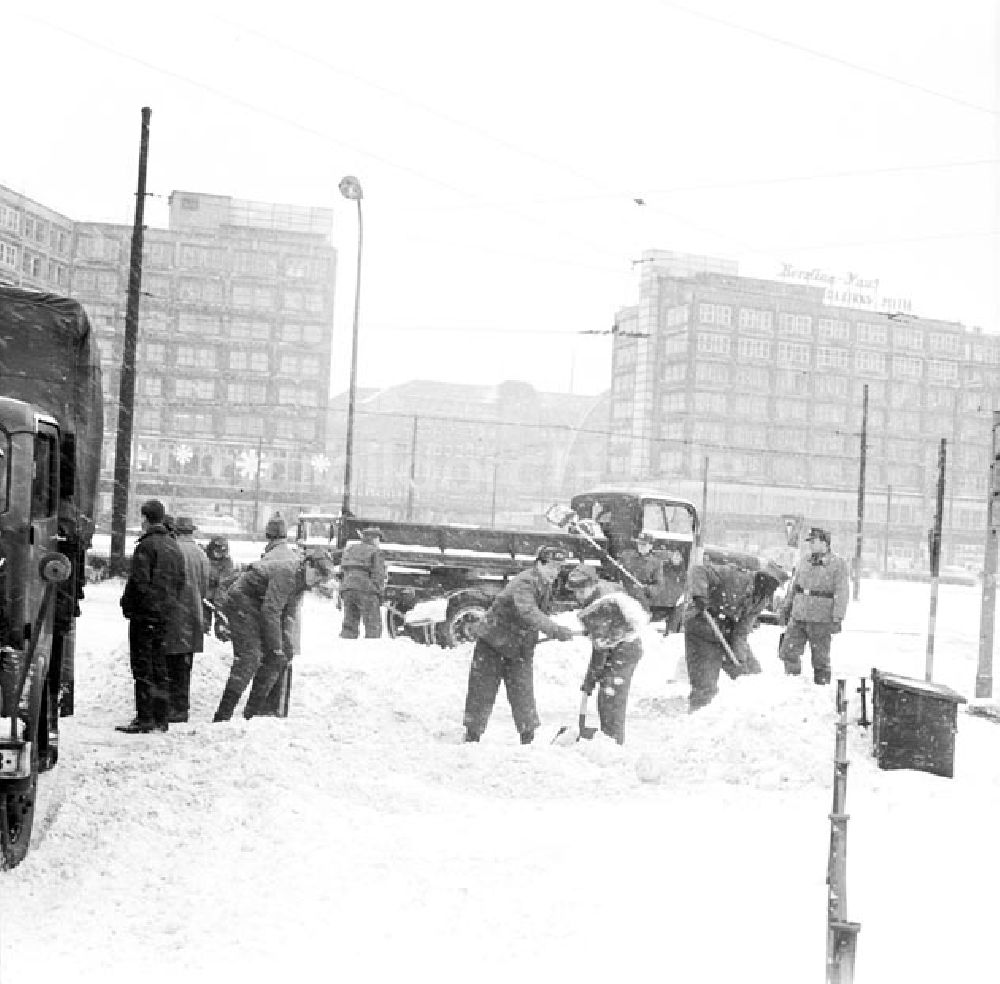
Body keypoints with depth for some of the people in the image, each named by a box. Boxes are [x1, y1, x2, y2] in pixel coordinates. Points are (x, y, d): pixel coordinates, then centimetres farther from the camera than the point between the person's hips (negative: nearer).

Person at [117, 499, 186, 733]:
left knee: (142, 666, -5)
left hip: (145, 612, -8)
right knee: (158, 665, 14)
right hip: (166, 613, 8)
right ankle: (161, 718, 17)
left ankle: (145, 718, -7)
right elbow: (180, 581, 15)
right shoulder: (174, 546, 13)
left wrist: (127, 605, -6)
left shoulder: (146, 546, -13)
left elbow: (138, 581, -17)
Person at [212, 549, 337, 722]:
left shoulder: (301, 580, 5)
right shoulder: (287, 571, -25)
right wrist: (277, 647, -22)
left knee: (276, 659, 6)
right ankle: (222, 717, -21)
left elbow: (290, 615, 5)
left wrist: (288, 646, -6)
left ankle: (254, 711, 11)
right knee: (249, 657, -19)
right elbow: (271, 611, -27)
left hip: (258, 607, 10)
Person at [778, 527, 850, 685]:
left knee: (820, 658, 5)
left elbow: (842, 593, -11)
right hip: (798, 617, 5)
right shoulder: (804, 563, 11)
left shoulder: (838, 565, -6)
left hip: (821, 620, -5)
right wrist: (786, 607, 21)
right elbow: (793, 587, 20)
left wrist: (837, 619, -16)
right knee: (788, 653, 1)